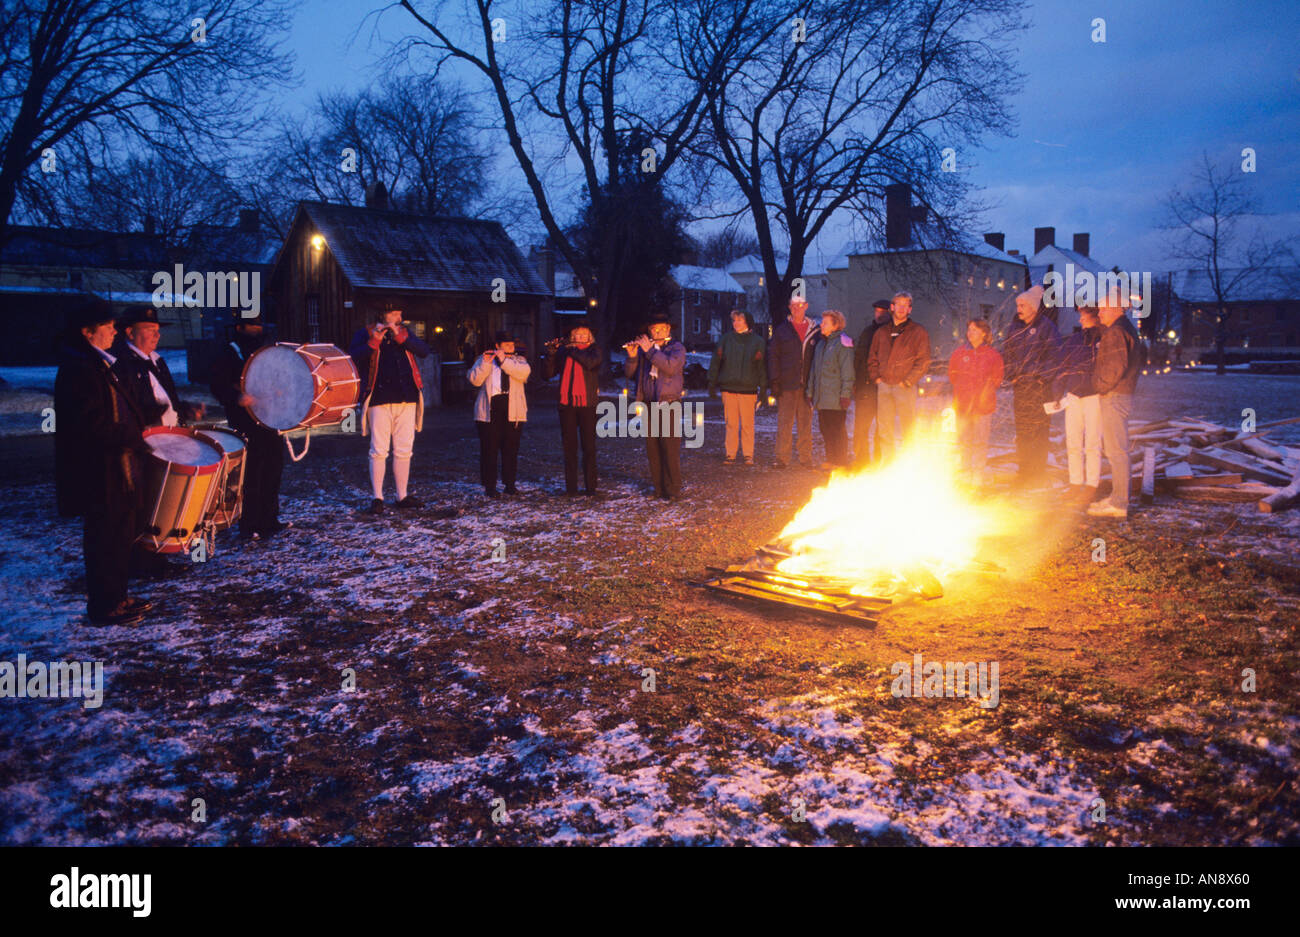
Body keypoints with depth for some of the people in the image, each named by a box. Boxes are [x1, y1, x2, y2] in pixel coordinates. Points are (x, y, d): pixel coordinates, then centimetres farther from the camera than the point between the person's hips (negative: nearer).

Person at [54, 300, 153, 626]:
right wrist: (133, 438, -19)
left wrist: (138, 429, 8)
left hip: (119, 468, 10)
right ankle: (104, 608, 9)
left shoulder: (101, 365, 16)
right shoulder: (78, 370, -17)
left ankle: (116, 597, 29)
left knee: (121, 536, 17)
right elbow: (91, 423, -24)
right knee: (107, 540, -1)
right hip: (101, 474, -10)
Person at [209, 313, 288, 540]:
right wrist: (237, 397, -30)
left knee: (274, 465, 12)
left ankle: (269, 519, 25)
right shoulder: (230, 353, -4)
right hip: (246, 422, -8)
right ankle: (248, 527, -1)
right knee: (251, 472, -7)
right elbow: (216, 384, -13)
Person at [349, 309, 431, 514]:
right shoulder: (366, 333, 5)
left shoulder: (405, 332, 15)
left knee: (404, 450, 7)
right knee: (379, 451, -5)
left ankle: (402, 496, 15)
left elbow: (424, 351, -1)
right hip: (379, 400, -4)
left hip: (406, 398, 4)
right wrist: (374, 342, -20)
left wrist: (400, 337, -12)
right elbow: (353, 357, -9)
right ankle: (376, 498, 1)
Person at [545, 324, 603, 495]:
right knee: (569, 446, 6)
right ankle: (570, 486, 12)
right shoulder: (563, 351, 12)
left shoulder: (594, 350, 6)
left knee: (589, 446, -3)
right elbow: (549, 373, 6)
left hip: (587, 404, -3)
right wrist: (551, 353, -7)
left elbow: (590, 362, -17)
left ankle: (590, 487, 0)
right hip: (566, 404, 3)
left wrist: (572, 349, -12)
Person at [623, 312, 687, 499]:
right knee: (652, 448, 6)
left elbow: (671, 367, -18)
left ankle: (673, 489, -3)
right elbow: (629, 373, 11)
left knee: (670, 448, -7)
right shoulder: (643, 348, 14)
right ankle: (658, 487, 14)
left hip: (668, 404, -5)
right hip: (648, 405, 5)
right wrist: (632, 357, -7)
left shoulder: (677, 347, 2)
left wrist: (650, 350, -15)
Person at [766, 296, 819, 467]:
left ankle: (806, 458, 13)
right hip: (787, 385, -2)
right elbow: (773, 356, 4)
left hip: (807, 386, 2)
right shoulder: (781, 331, 5)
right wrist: (774, 381, -5)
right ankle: (782, 458, 5)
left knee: (806, 424, 7)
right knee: (784, 423, -1)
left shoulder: (814, 331, 9)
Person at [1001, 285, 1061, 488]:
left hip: (1039, 387, -5)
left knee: (1040, 430, -4)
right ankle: (1023, 471, 14)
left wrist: (1042, 378, -12)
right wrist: (1012, 375, 5)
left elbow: (1054, 357, -7)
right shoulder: (1015, 327, 13)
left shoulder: (1047, 327, -4)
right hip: (1020, 387, 6)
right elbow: (1007, 353, 17)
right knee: (1022, 431, 7)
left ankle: (1039, 473, 1)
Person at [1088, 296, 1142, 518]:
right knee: (1113, 448, 16)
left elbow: (1116, 367, -23)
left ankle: (1119, 504, -8)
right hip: (1120, 395, 11)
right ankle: (1118, 497, 23)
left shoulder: (1116, 332, -14)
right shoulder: (1128, 330, 19)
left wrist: (1101, 385, -10)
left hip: (1114, 397, -11)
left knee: (1116, 450, -9)